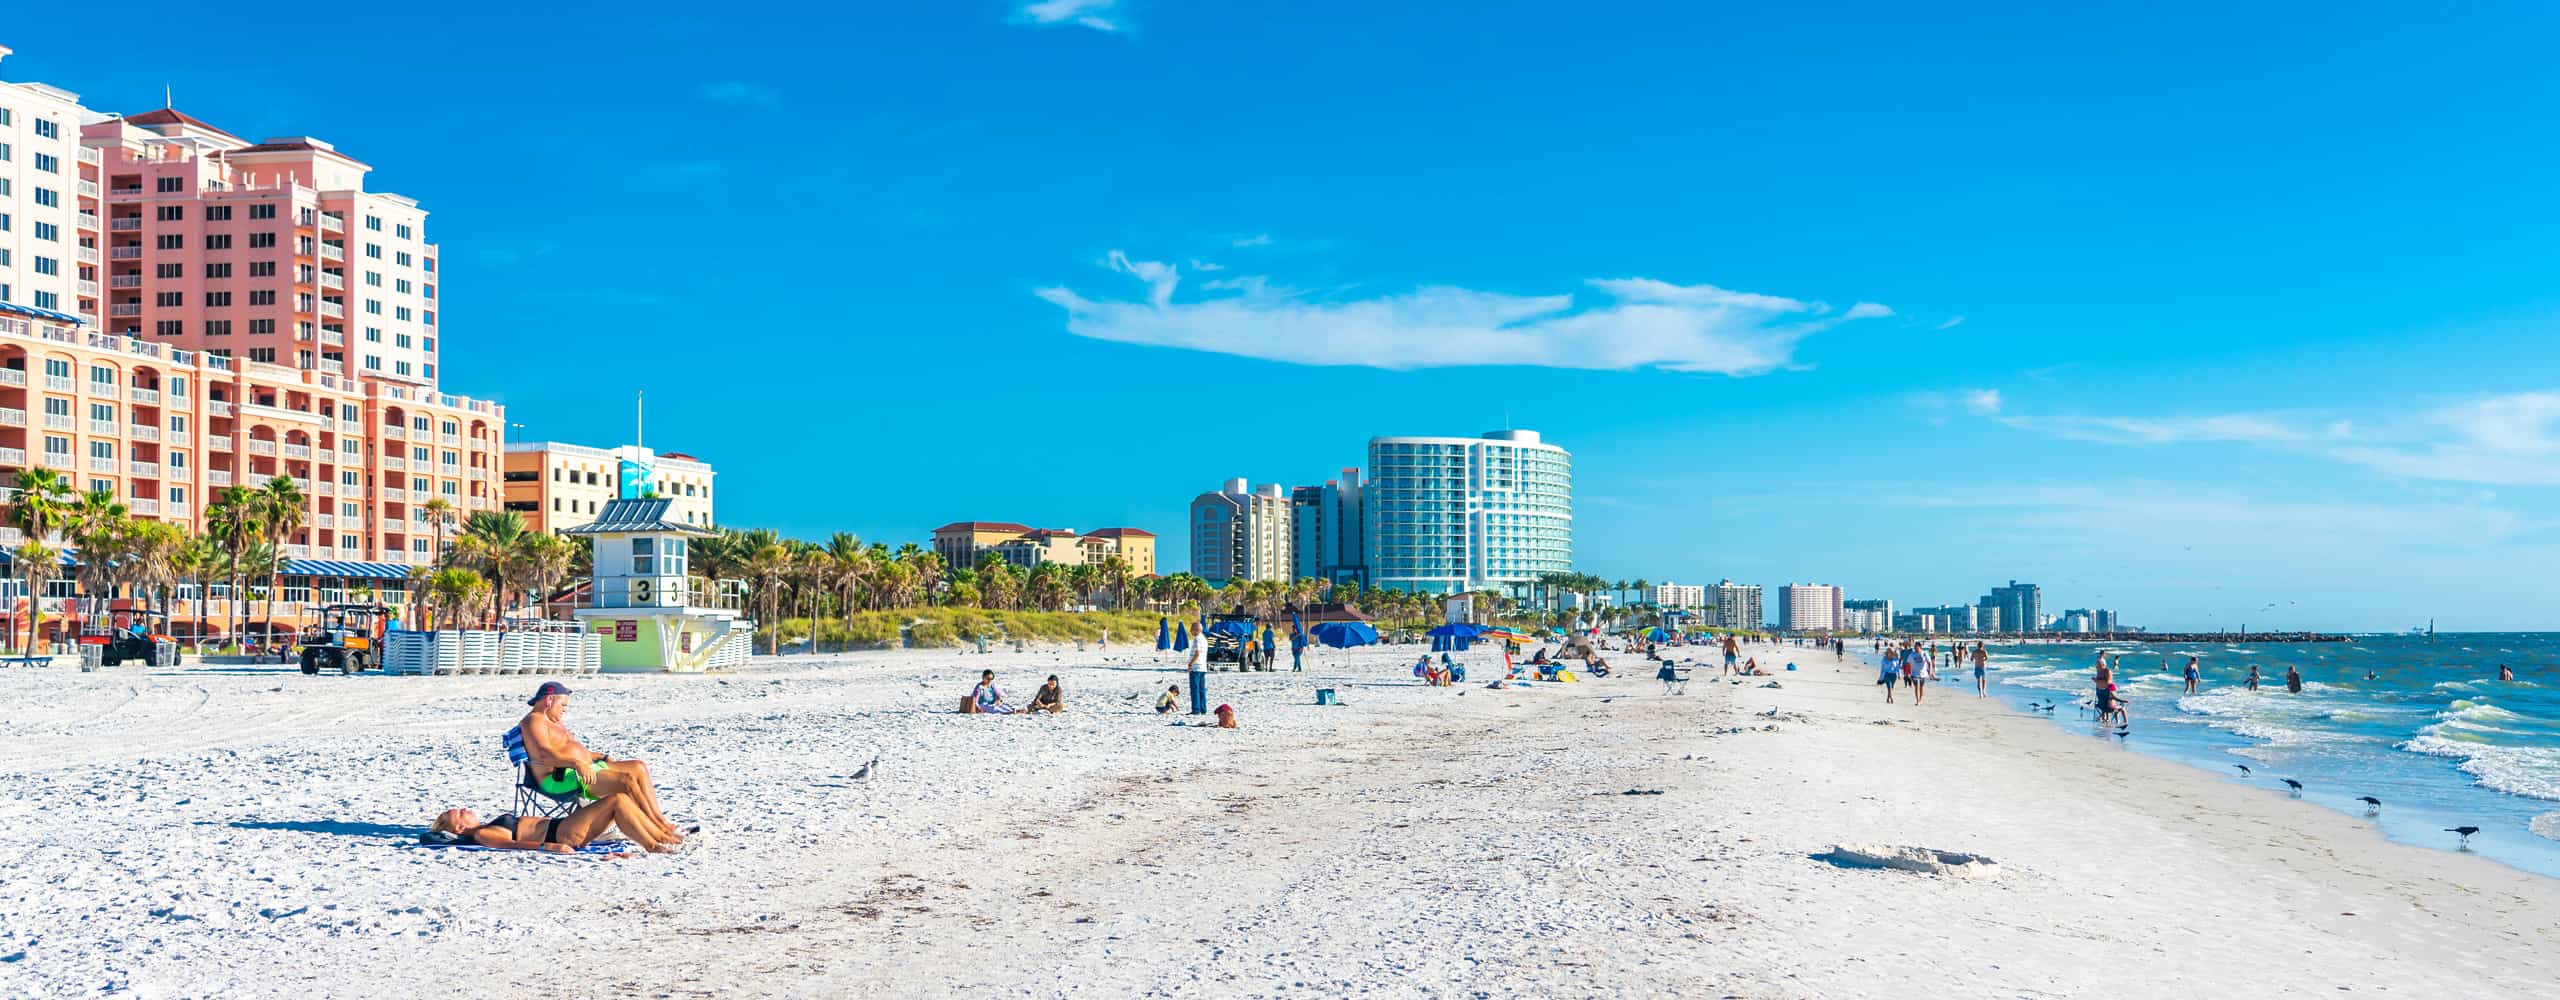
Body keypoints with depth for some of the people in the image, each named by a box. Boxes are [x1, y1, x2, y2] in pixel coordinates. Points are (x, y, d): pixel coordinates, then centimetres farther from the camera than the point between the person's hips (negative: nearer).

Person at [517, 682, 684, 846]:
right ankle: (657, 832, -22)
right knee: (626, 780, -26)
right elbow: (545, 753, -23)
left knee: (638, 768, 0)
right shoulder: (534, 720, -7)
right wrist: (577, 763, -35)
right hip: (561, 778, -11)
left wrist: (603, 757, 21)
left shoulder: (553, 722, 26)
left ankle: (660, 820, -9)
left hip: (581, 770, 11)